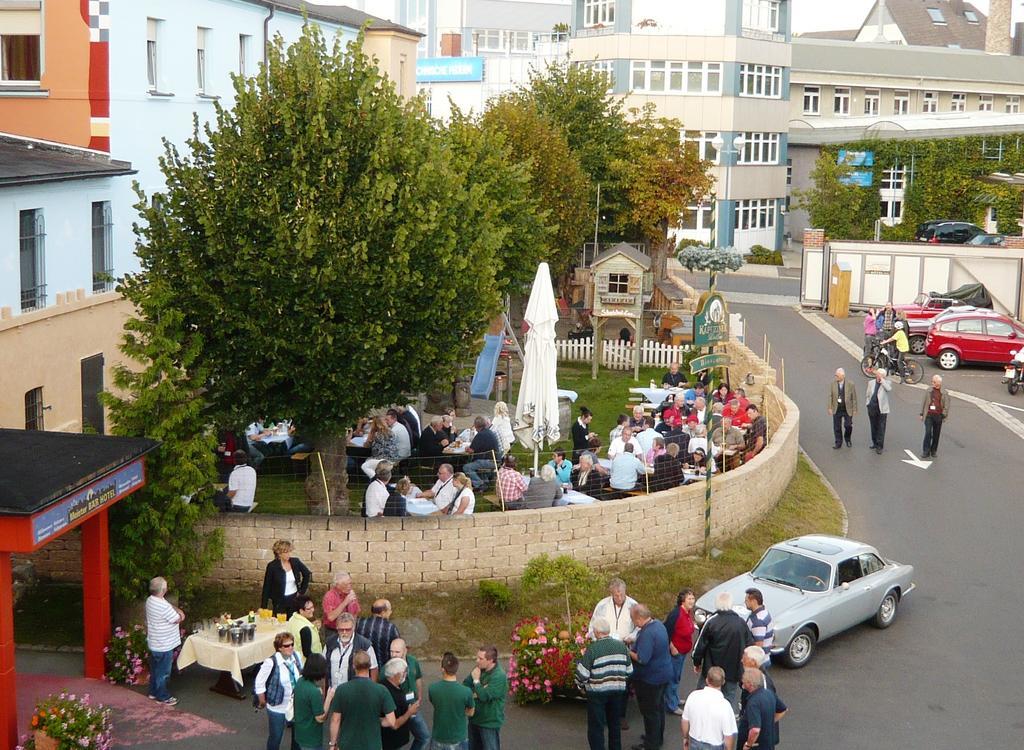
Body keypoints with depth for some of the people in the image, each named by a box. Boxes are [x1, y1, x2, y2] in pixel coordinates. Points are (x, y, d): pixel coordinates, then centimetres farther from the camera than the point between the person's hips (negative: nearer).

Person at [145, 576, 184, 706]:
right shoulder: (163, 606, -30)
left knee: (155, 669, 23)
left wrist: (178, 610, -4)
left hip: (153, 643, 9)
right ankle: (163, 697, 19)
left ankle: (153, 692, 36)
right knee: (163, 672, 7)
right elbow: (178, 619, -20)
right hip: (163, 646, -9)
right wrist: (180, 614, 1)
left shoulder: (151, 600, 0)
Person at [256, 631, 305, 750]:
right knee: (275, 737, 12)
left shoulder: (297, 657, -8)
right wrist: (263, 702, -6)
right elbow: (259, 683, -15)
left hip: (296, 705, 4)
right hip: (278, 708, -4)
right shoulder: (271, 662, -24)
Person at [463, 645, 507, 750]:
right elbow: (465, 685, 0)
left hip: (490, 722, -7)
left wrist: (476, 680, -19)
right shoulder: (479, 669, -2)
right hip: (475, 719, 7)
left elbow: (484, 696, -30)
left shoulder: (499, 676, -25)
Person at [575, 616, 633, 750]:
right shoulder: (621, 646, -1)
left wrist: (581, 685, 4)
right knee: (615, 724, 21)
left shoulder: (592, 648, -16)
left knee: (596, 726, 6)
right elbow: (629, 670, 5)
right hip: (618, 690, 5)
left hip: (597, 692, -5)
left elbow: (582, 673, -15)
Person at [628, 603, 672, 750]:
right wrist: (634, 644, 7)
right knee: (659, 707, 23)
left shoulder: (647, 634, -29)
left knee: (650, 711, 5)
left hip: (651, 678, -10)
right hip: (664, 674, 10)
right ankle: (658, 738, 38)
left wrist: (629, 652, -15)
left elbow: (642, 659, -31)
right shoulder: (658, 624, 1)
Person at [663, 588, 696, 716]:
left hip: (683, 651, 9)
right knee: (672, 678, 2)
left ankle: (674, 699, 40)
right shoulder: (676, 613, -25)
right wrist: (672, 648, -21)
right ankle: (671, 706, 11)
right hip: (674, 651, -9)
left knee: (677, 677, 24)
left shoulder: (688, 613, 4)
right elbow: (667, 632, -24)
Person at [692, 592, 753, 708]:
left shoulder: (711, 621, -12)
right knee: (728, 699, 13)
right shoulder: (741, 623, -1)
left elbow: (700, 645, -8)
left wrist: (697, 663, 7)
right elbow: (750, 645, 7)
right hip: (733, 672, 2)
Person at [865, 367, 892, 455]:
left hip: (882, 409, -4)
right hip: (872, 408, 4)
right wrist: (868, 404, 8)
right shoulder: (871, 383, 8)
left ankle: (880, 447, -1)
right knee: (874, 427, 15)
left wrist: (882, 379, -21)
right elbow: (868, 395, 16)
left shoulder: (886, 383, -3)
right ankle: (875, 443, 29)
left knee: (881, 428, -4)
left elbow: (889, 388, -26)